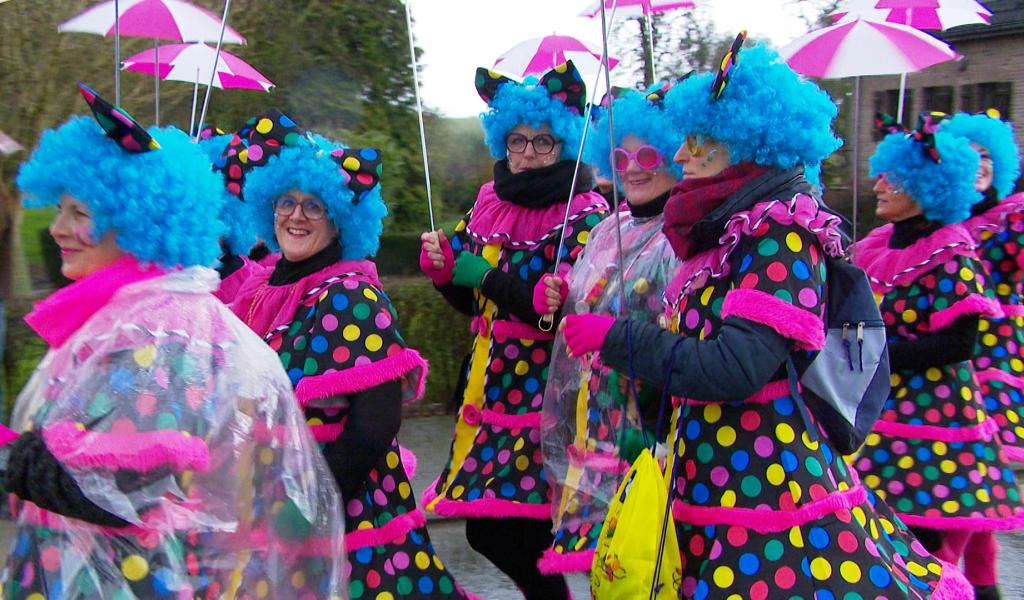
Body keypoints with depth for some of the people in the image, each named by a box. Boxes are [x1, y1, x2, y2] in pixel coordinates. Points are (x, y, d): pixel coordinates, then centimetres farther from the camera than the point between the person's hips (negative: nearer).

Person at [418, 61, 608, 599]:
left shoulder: (585, 215, -8)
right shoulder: (490, 204, 11)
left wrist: (487, 276, -15)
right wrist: (442, 267, -4)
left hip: (547, 387, -6)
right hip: (491, 385, 6)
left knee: (518, 529, -8)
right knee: (484, 530, 9)